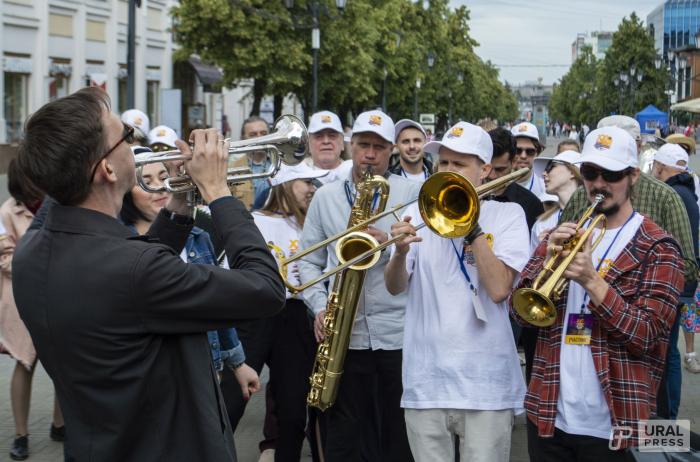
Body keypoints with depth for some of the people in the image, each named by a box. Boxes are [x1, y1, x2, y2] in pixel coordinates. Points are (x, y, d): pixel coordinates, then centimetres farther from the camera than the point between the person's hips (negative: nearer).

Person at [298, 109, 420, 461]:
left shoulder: (413, 193, 2)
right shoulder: (325, 197, 10)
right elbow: (308, 261, 10)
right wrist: (320, 306, -4)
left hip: (399, 333, -2)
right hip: (345, 334, 2)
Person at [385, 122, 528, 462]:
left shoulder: (508, 214, 1)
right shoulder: (419, 213, 8)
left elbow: (499, 289, -13)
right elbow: (394, 287, -1)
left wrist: (472, 228, -16)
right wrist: (400, 251, -20)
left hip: (486, 382, -2)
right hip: (425, 380, 2)